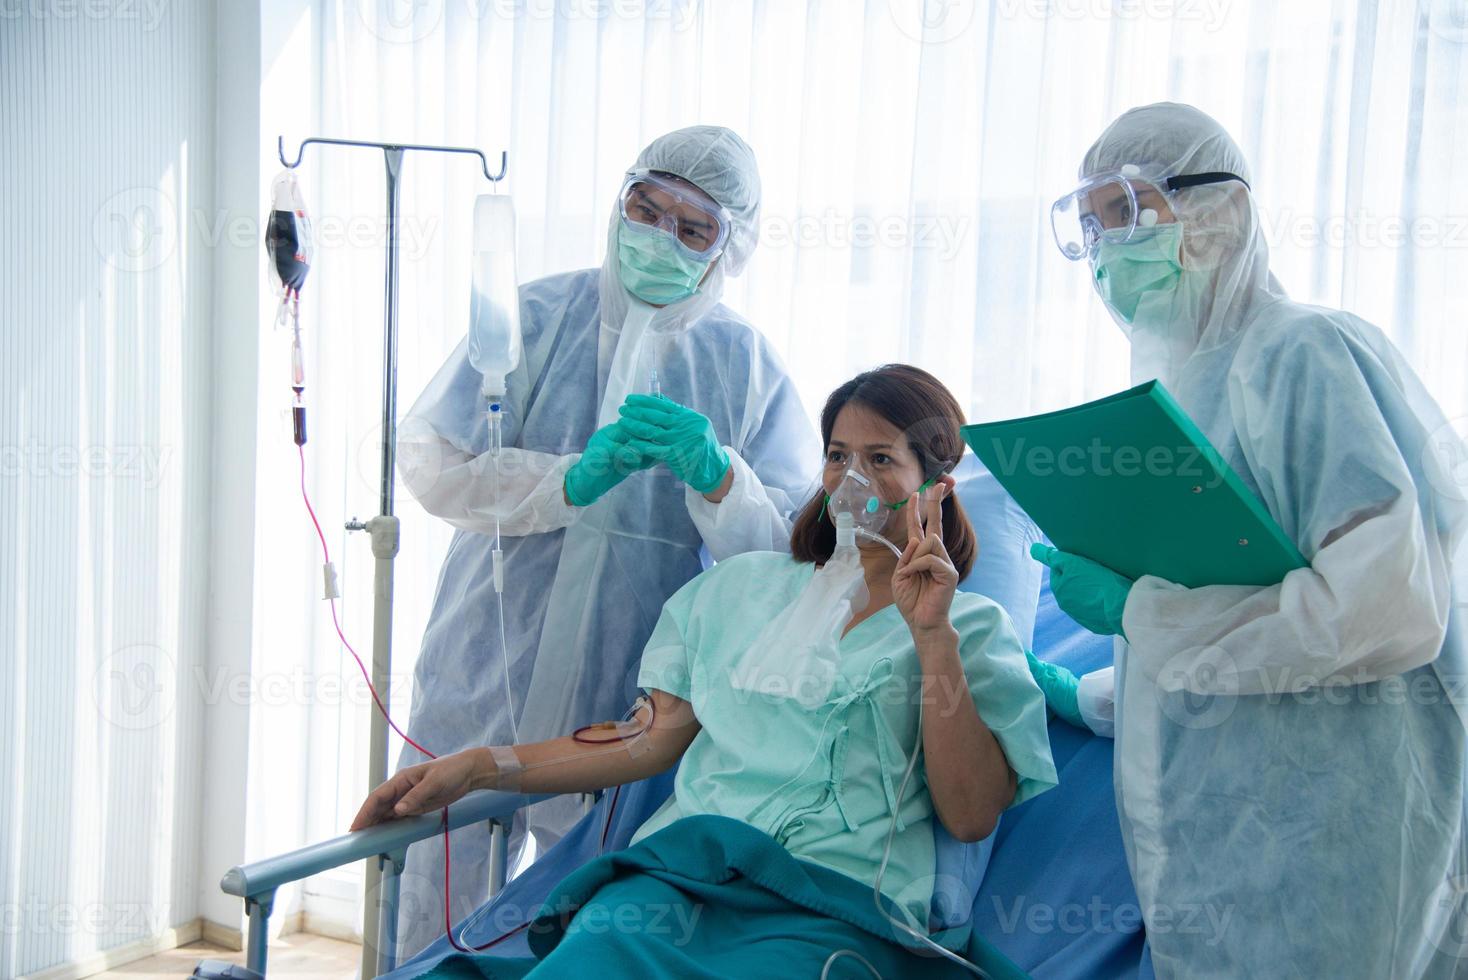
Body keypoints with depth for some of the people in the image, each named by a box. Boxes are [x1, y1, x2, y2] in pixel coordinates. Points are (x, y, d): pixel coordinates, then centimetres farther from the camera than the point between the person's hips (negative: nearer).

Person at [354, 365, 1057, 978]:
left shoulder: (972, 625, 12)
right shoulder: (741, 587, 23)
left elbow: (972, 817, 0)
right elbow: (653, 739, 18)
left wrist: (932, 634, -7)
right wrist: (480, 767, 9)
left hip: (838, 907, -2)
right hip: (682, 870, 3)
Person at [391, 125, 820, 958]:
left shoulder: (749, 366, 1)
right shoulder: (538, 318, 0)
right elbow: (433, 465, -9)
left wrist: (715, 475, -24)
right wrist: (573, 479, -21)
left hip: (627, 707, 0)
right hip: (486, 676, 0)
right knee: (440, 910, 10)